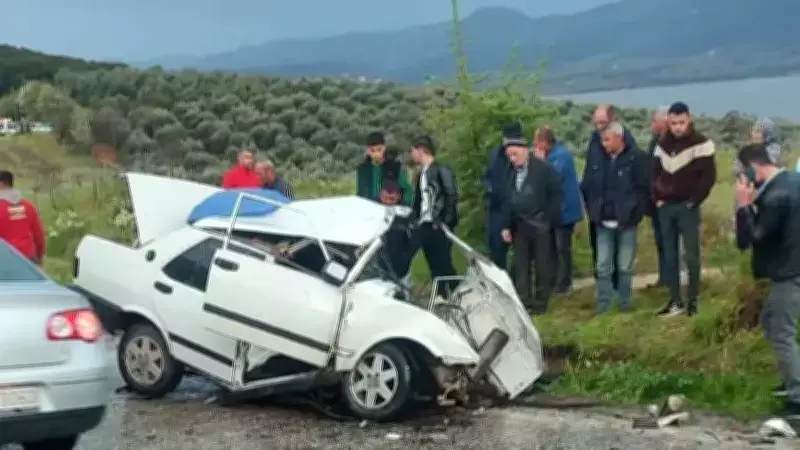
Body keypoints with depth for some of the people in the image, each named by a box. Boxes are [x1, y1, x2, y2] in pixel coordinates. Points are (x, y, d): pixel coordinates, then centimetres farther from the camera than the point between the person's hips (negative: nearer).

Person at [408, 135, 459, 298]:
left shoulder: (442, 170, -9)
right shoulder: (422, 174, 17)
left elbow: (452, 197, -15)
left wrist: (446, 221, -16)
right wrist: (413, 219, 12)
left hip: (439, 226, -8)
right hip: (424, 225, 8)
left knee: (444, 263, -6)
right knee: (434, 266, 7)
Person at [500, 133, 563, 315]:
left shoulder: (544, 169, -7)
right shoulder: (513, 173, 12)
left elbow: (557, 194, -9)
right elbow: (508, 201, 15)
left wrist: (548, 220, -12)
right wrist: (506, 225, 8)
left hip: (541, 226, -5)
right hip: (520, 226, 6)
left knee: (542, 265, 3)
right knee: (520, 266, 5)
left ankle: (540, 303, 11)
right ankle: (522, 302, 10)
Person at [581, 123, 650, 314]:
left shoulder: (637, 158, -9)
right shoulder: (596, 158, 4)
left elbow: (645, 188, -7)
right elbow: (586, 186, 13)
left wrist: (635, 213, -9)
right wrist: (593, 210, 8)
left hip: (626, 222, -3)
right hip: (603, 222, 4)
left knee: (625, 266, 6)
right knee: (603, 266, 5)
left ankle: (625, 303, 17)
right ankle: (603, 303, 11)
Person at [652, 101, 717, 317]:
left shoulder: (701, 143, -9)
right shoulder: (662, 144, 8)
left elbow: (709, 176, -13)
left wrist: (694, 201, -13)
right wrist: (657, 198, 6)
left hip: (687, 207, -5)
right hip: (665, 207, 5)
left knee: (691, 256, -2)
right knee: (669, 257, 7)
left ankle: (692, 300, 6)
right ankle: (675, 301, 14)